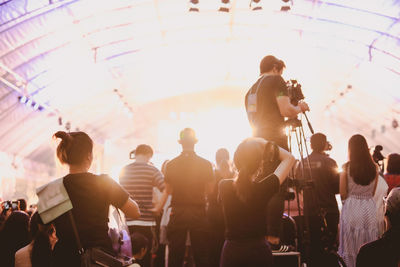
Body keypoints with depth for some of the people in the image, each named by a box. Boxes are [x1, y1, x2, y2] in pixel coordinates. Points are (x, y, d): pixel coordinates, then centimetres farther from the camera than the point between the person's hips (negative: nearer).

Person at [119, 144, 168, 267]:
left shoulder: (124, 171, 9)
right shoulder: (151, 170, -7)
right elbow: (167, 189, -19)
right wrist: (157, 208, -12)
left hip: (127, 222, 5)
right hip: (145, 222, -5)